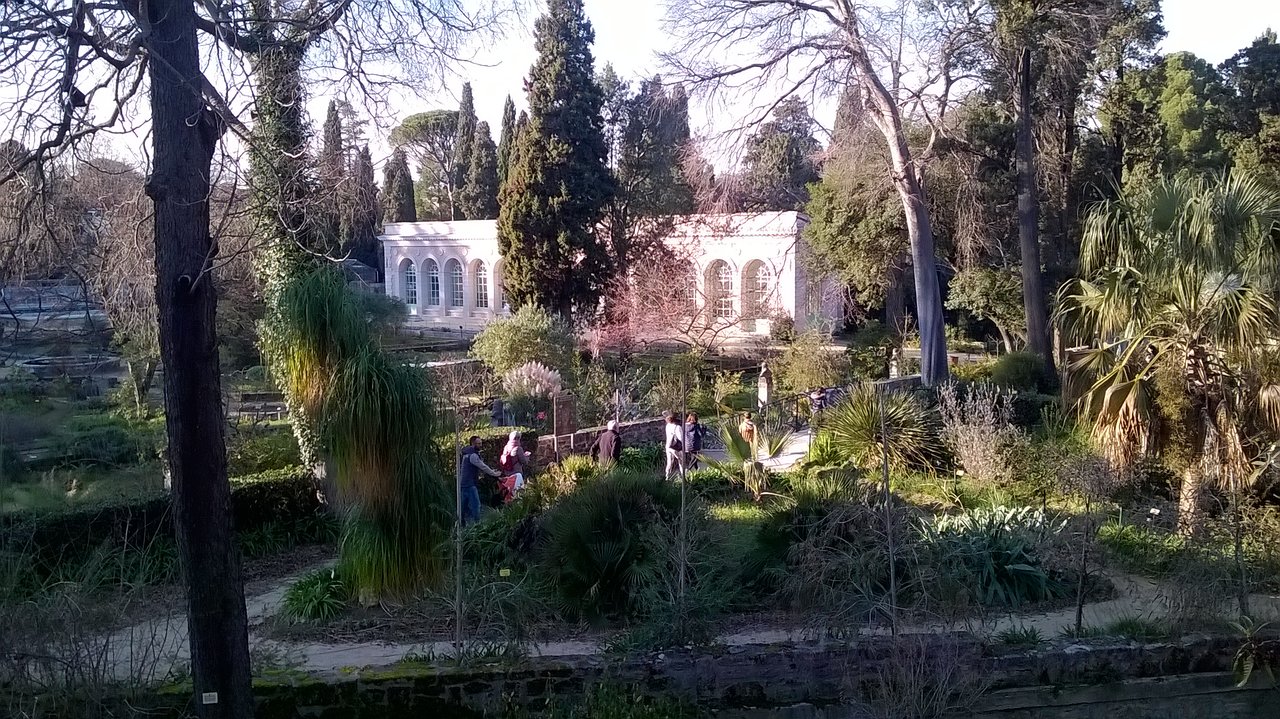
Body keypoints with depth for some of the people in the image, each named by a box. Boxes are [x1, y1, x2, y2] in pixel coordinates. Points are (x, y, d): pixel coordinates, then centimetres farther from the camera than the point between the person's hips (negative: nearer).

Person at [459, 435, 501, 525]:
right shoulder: (473, 455, -15)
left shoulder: (467, 454, 18)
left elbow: (480, 466, 22)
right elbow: (482, 466, -12)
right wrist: (494, 473, -1)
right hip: (469, 484, -10)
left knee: (465, 506, 13)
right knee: (475, 504, -10)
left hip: (463, 483, 10)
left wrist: (491, 471, 17)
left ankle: (463, 524, 17)